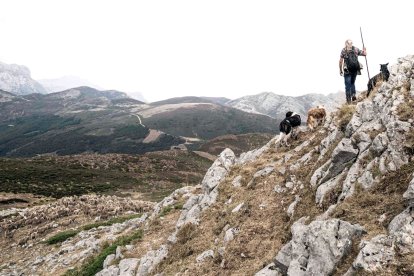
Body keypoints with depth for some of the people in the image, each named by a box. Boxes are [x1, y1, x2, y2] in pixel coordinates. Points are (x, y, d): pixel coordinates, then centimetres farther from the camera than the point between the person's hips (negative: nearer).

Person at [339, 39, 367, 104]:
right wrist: (364, 50, 37)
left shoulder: (343, 50, 0)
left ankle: (349, 100, -1)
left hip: (347, 70, -3)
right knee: (352, 83, 21)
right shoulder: (356, 49, 8)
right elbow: (364, 54, 15)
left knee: (348, 85, 2)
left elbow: (341, 61, -5)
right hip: (355, 69, 3)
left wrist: (340, 70, 1)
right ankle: (354, 94, 1)